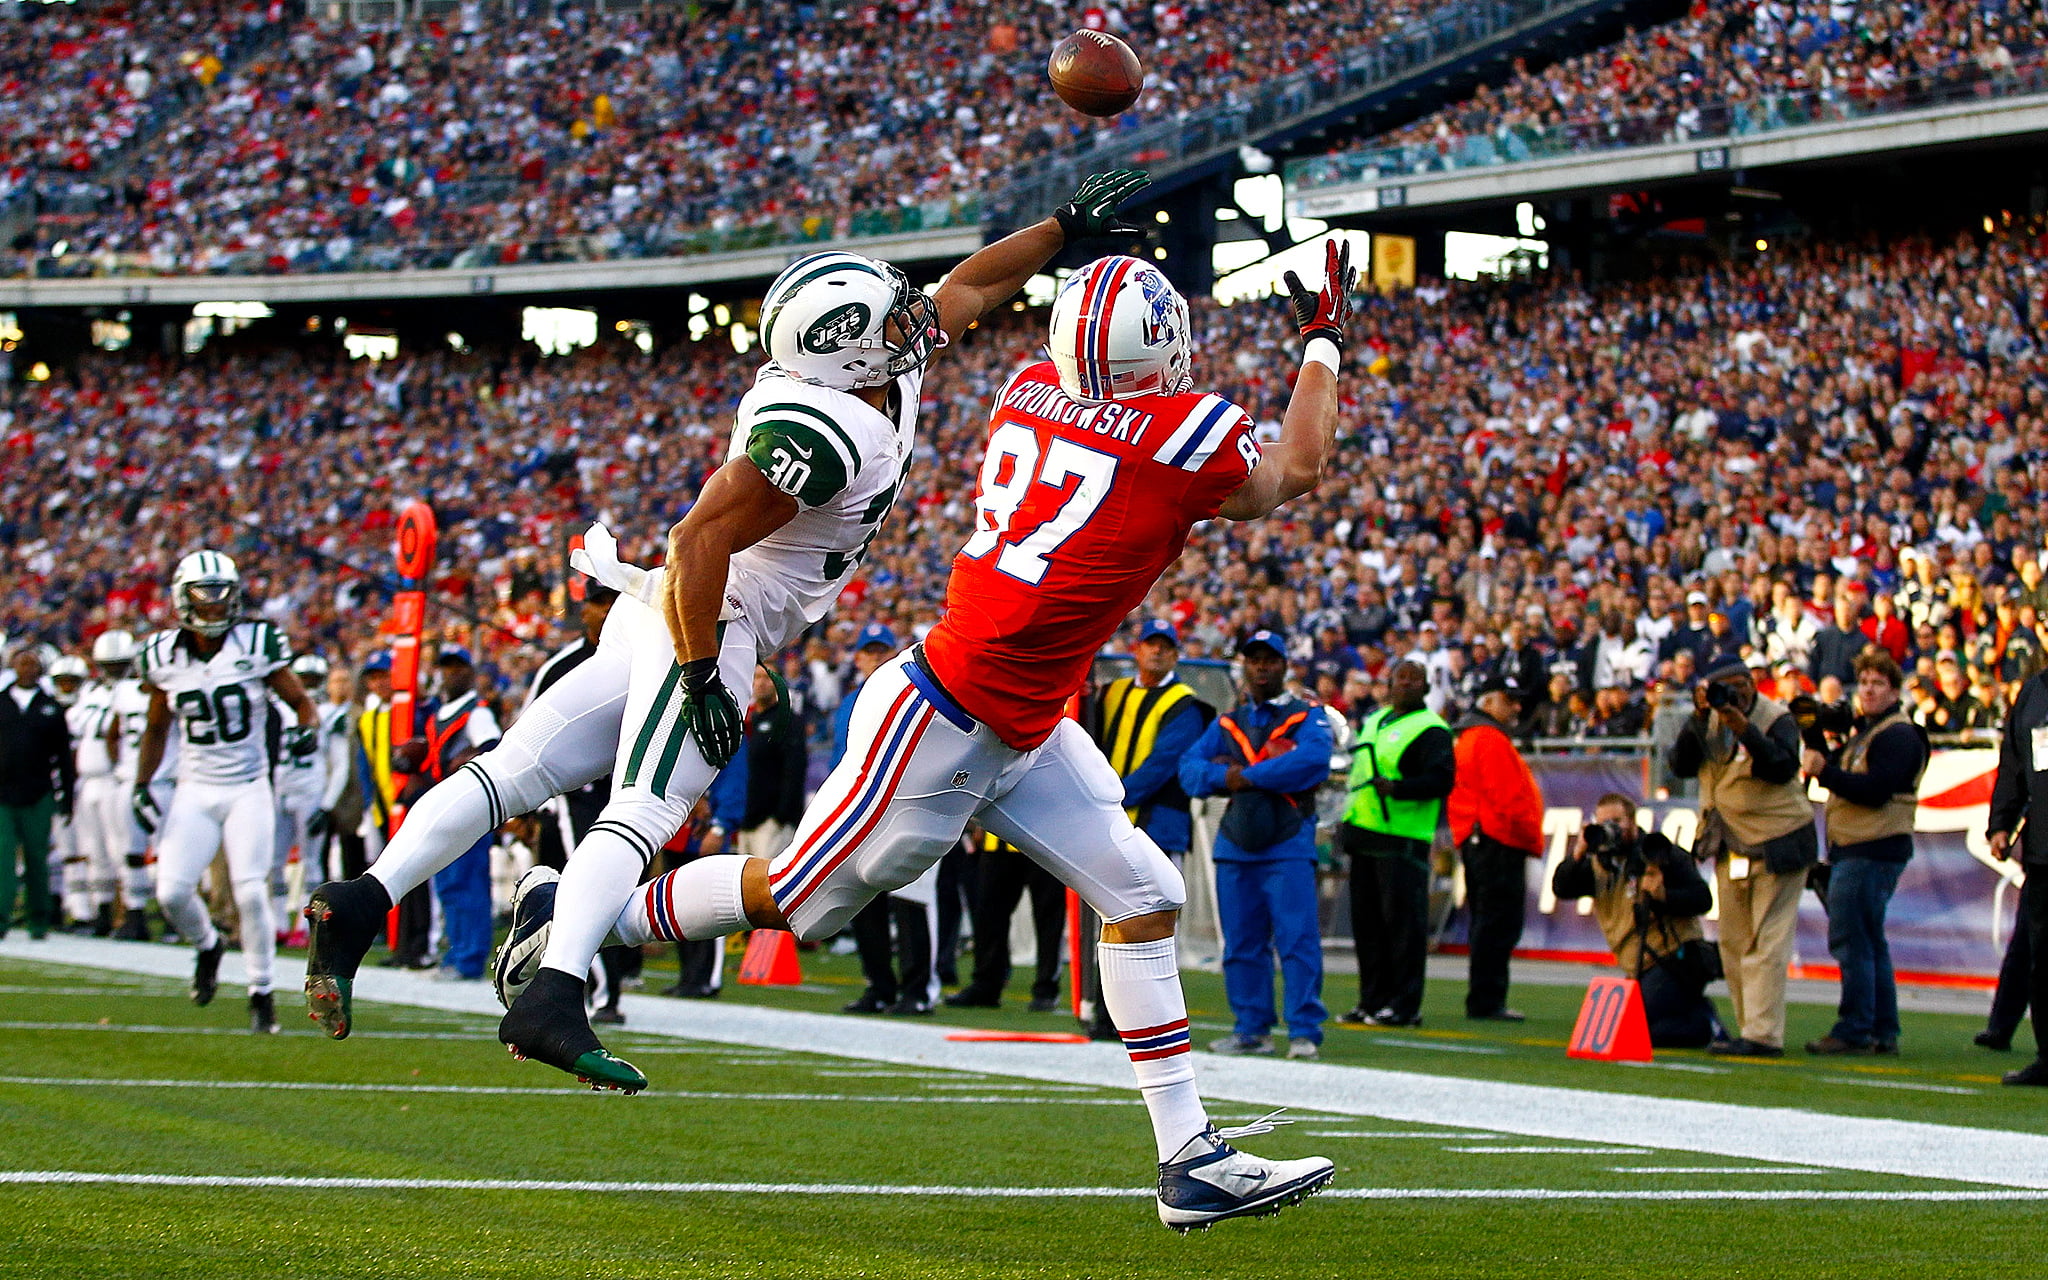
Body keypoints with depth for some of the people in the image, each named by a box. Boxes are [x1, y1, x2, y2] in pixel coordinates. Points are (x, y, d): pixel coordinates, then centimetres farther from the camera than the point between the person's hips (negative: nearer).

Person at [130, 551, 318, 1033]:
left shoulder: (258, 646, -7)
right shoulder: (165, 658, 1)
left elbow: (301, 701, 3)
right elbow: (156, 728, 14)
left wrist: (306, 730, -19)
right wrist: (142, 786, 4)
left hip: (248, 790, -2)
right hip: (194, 791, 2)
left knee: (251, 892, -11)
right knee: (172, 891, -9)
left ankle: (262, 993, 5)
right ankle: (208, 946, 24)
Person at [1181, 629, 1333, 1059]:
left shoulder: (1307, 718, 6)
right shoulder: (1226, 723, 20)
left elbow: (1312, 760, -15)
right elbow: (1190, 767, 10)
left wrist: (1247, 776, -12)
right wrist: (1222, 776, -12)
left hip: (1288, 845, -5)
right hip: (1235, 845, 5)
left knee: (1297, 940, -10)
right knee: (1242, 943, 6)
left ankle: (1305, 1031, -10)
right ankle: (1251, 1030, 12)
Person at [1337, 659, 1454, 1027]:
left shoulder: (1431, 730, -6)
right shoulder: (1374, 721, 20)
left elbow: (1441, 781, -16)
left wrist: (1396, 788, -28)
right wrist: (1347, 823, 24)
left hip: (1403, 839, -8)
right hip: (1365, 835, 8)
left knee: (1402, 921, -8)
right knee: (1367, 921, 9)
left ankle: (1405, 1006, -5)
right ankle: (1373, 1000, 16)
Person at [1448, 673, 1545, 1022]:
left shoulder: (1468, 738, 21)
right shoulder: (1492, 739, -12)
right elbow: (1507, 797, -19)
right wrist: (1531, 839, -12)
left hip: (1475, 842, 11)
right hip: (1499, 843, -11)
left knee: (1486, 924, 13)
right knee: (1499, 924, -10)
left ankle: (1484, 1001, 16)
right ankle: (1487, 1002, -11)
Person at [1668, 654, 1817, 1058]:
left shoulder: (1777, 719, -8)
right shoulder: (1709, 722, 6)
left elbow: (1783, 767, -24)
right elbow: (1681, 766, -5)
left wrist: (1744, 729, -33)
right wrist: (1698, 719, -16)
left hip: (1776, 847, -6)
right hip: (1731, 851, 6)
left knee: (1767, 944, -10)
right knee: (1734, 945, 8)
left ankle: (1763, 1035, -15)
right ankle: (1748, 1031, 15)